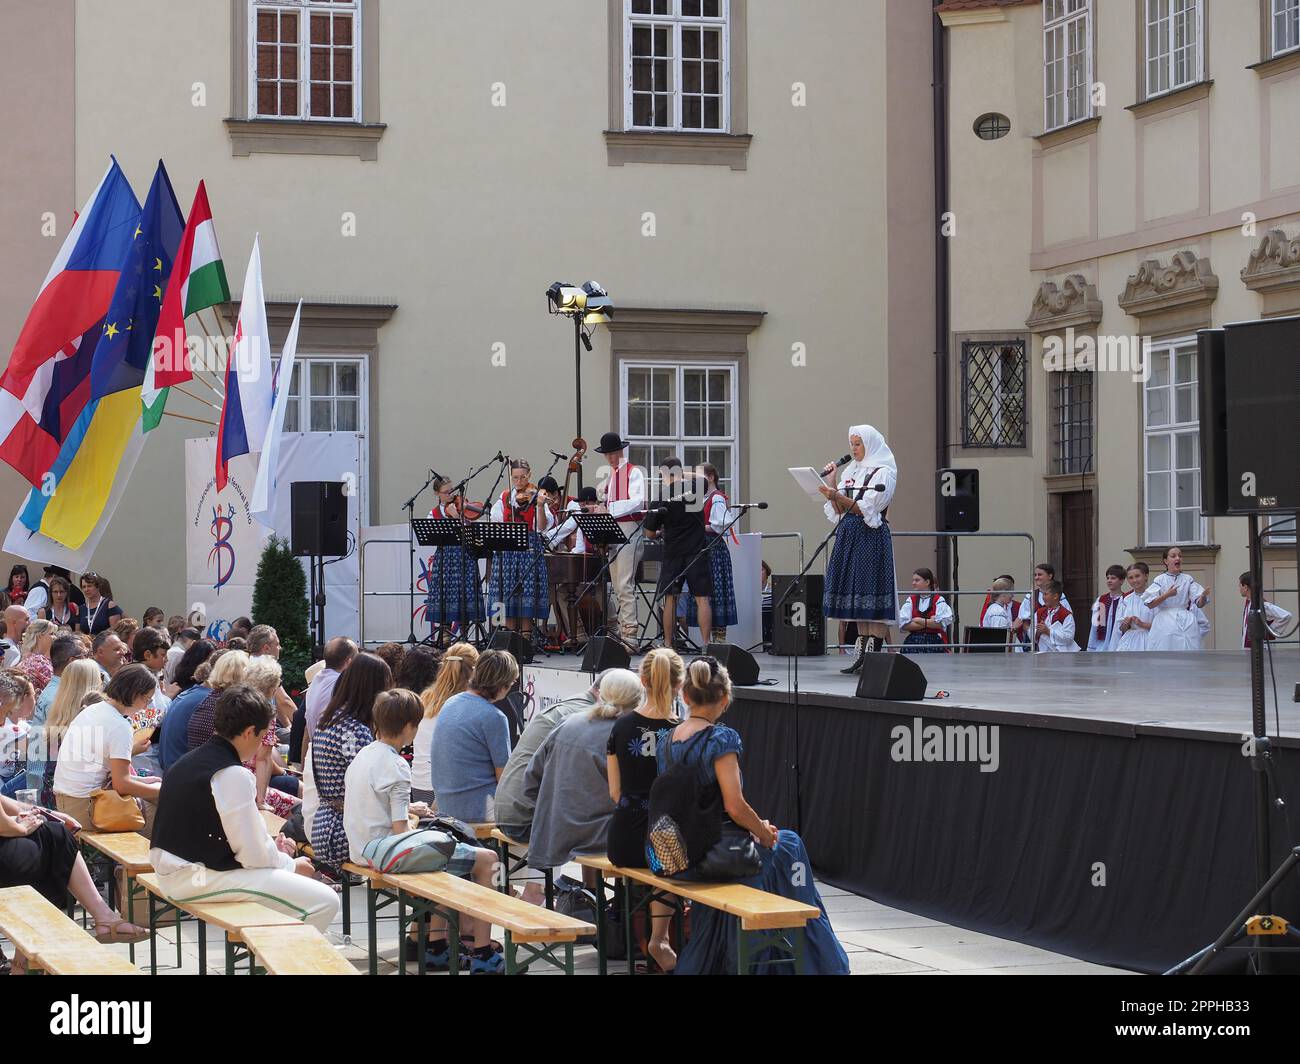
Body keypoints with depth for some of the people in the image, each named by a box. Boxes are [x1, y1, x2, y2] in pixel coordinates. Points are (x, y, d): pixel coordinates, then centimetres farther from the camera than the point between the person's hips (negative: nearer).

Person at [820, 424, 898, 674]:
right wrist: (831, 484, 1)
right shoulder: (850, 471, 16)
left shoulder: (883, 473, -4)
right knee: (857, 597, 6)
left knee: (871, 598, -9)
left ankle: (874, 656, -10)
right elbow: (840, 511, 13)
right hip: (849, 536, 7)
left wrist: (837, 496, -21)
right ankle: (862, 654, 8)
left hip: (872, 538, -7)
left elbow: (866, 509, -14)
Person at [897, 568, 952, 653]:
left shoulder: (938, 600, 3)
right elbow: (903, 625, -4)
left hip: (935, 643, -2)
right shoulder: (910, 600, 10)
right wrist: (929, 623, -8)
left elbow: (942, 623, -11)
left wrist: (919, 621, -5)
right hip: (914, 643, 2)